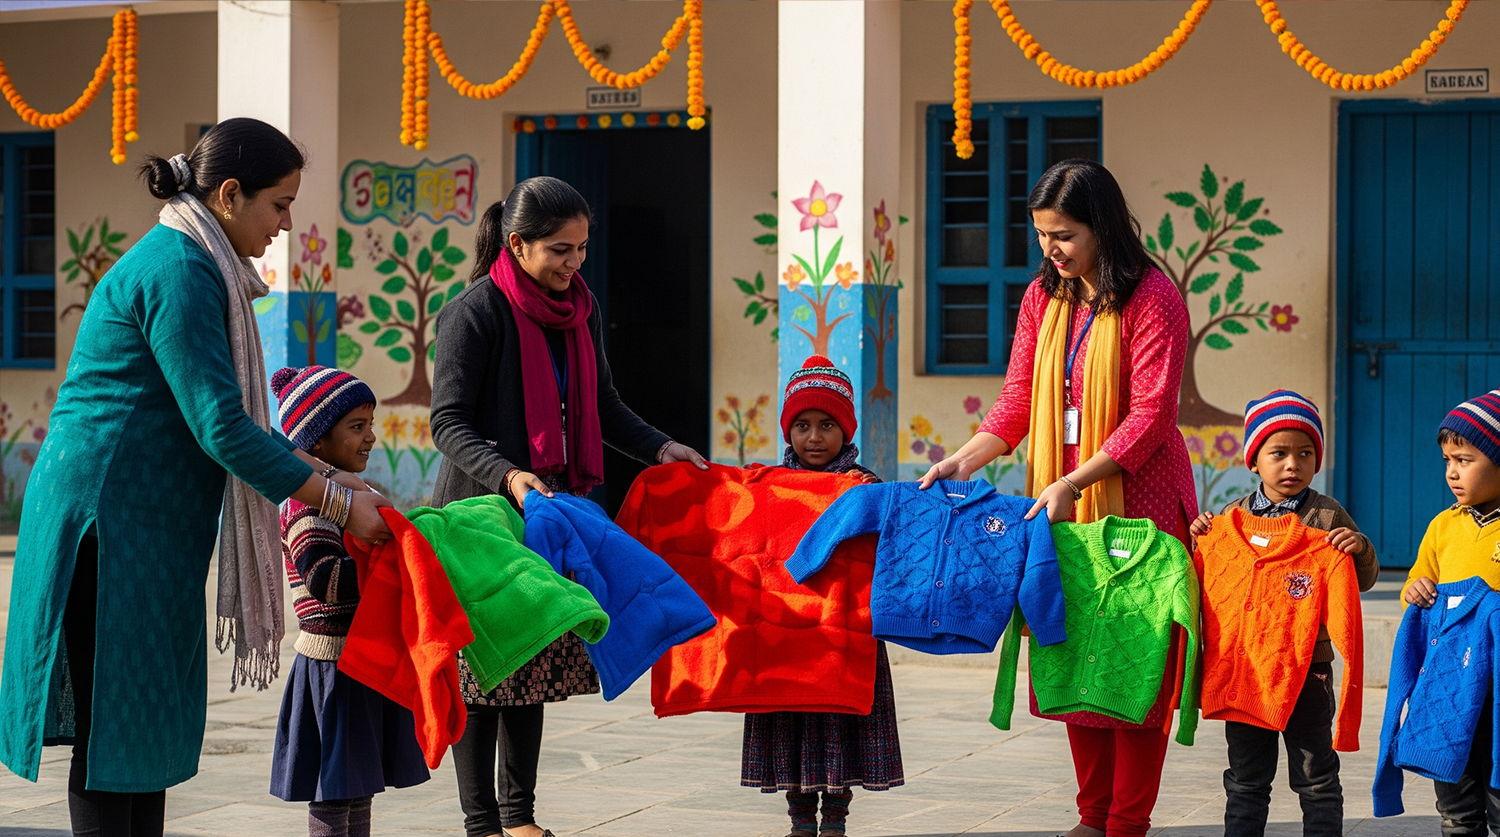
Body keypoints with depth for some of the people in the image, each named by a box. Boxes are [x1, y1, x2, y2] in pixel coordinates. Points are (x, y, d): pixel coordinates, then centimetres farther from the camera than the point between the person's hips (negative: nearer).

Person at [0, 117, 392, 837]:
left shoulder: (197, 269, 16)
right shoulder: (178, 272, -15)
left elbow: (229, 418, 21)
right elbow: (220, 428, -20)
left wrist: (325, 474, 13)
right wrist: (339, 505, -14)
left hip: (148, 531, 10)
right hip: (112, 519, -10)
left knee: (147, 721, 11)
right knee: (113, 728, -6)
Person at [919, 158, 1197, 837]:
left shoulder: (1152, 298, -10)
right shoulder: (1042, 297, 10)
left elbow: (1150, 417, -15)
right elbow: (1017, 402, 8)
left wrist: (1072, 482, -22)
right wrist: (966, 459, -8)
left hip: (1135, 500, -6)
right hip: (1060, 502, 6)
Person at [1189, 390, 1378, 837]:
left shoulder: (1329, 517, -1)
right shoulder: (1232, 516, 6)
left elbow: (1363, 580, 3)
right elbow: (1213, 583, 15)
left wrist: (1361, 549, -16)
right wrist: (1200, 541, -1)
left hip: (1307, 666, -2)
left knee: (1316, 778, 6)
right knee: (1245, 779, 11)